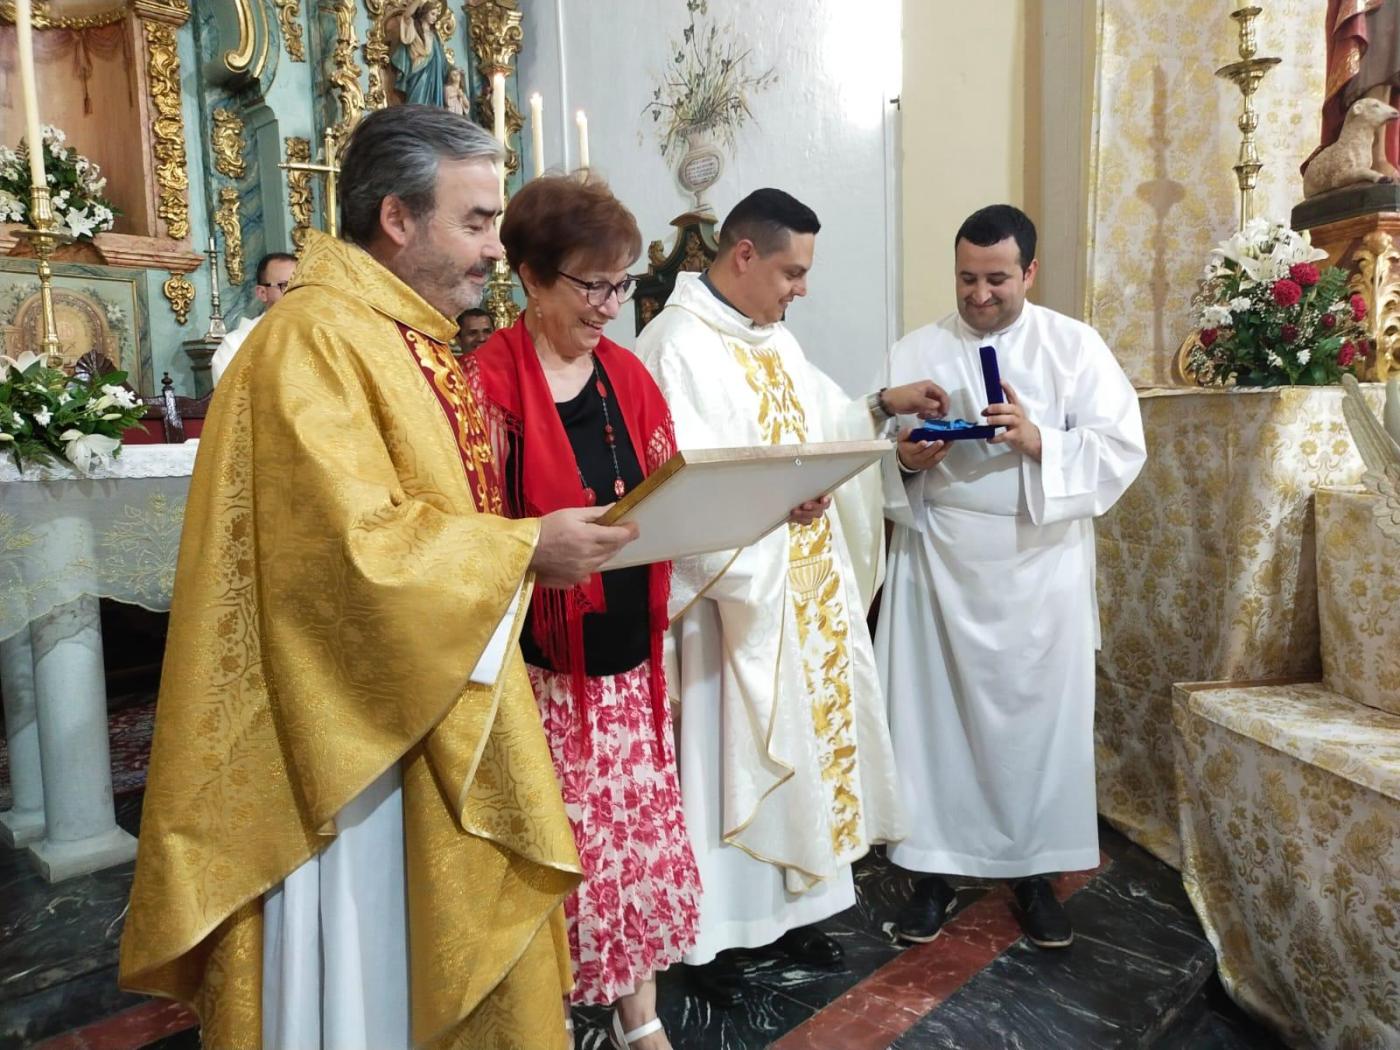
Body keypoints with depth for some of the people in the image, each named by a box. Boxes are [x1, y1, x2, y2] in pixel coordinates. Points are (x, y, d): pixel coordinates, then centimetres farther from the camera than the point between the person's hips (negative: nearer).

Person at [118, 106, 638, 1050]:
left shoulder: (410, 340, 12)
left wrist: (529, 543, 6)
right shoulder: (316, 341, -18)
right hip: (356, 729, -9)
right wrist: (526, 548, -19)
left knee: (462, 956, 20)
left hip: (438, 709, 9)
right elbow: (354, 544, -26)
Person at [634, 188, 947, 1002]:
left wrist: (882, 406, 10)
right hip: (735, 592, -9)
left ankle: (790, 903, 33)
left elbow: (819, 423, 24)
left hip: (807, 586, 9)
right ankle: (714, 927, 21)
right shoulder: (678, 346, -15)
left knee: (809, 733, 16)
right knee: (732, 750, 2)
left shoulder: (774, 337, 13)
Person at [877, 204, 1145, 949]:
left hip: (1040, 568, 0)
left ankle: (1035, 871, 24)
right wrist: (904, 459, -18)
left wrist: (1039, 442, -20)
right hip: (937, 563, 1)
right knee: (933, 713, 4)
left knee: (1040, 715, 6)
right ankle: (935, 867, 19)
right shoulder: (913, 352, 6)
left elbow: (1121, 449, -4)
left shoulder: (1076, 346, 3)